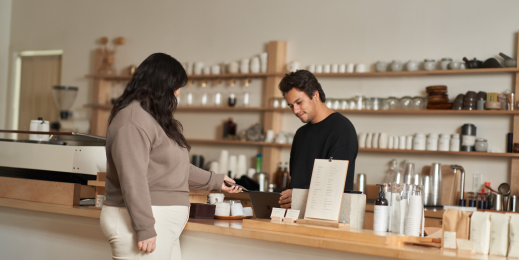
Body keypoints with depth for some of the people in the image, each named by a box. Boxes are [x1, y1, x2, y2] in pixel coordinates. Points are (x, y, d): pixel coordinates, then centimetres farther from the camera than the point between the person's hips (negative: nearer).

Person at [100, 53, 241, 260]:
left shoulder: (156, 119, 18)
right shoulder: (133, 120, -16)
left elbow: (174, 167, 24)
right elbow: (133, 179, -22)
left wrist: (215, 181, 29)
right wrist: (144, 229, -24)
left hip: (164, 225, 10)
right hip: (143, 222, -10)